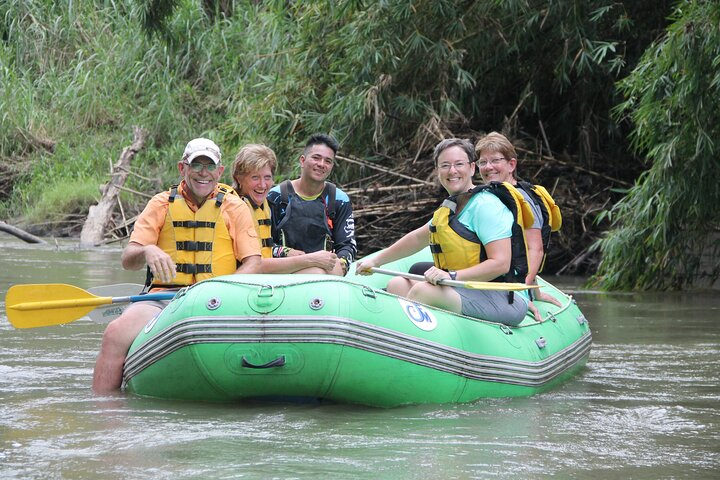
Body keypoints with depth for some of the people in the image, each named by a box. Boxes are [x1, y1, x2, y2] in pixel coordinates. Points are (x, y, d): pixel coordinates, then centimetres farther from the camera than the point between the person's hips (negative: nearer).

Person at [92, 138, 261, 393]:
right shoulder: (161, 204, 13)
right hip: (163, 299, 1)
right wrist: (147, 252, -20)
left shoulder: (235, 208, 12)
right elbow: (127, 260, 6)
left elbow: (253, 264, 5)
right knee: (116, 333, -28)